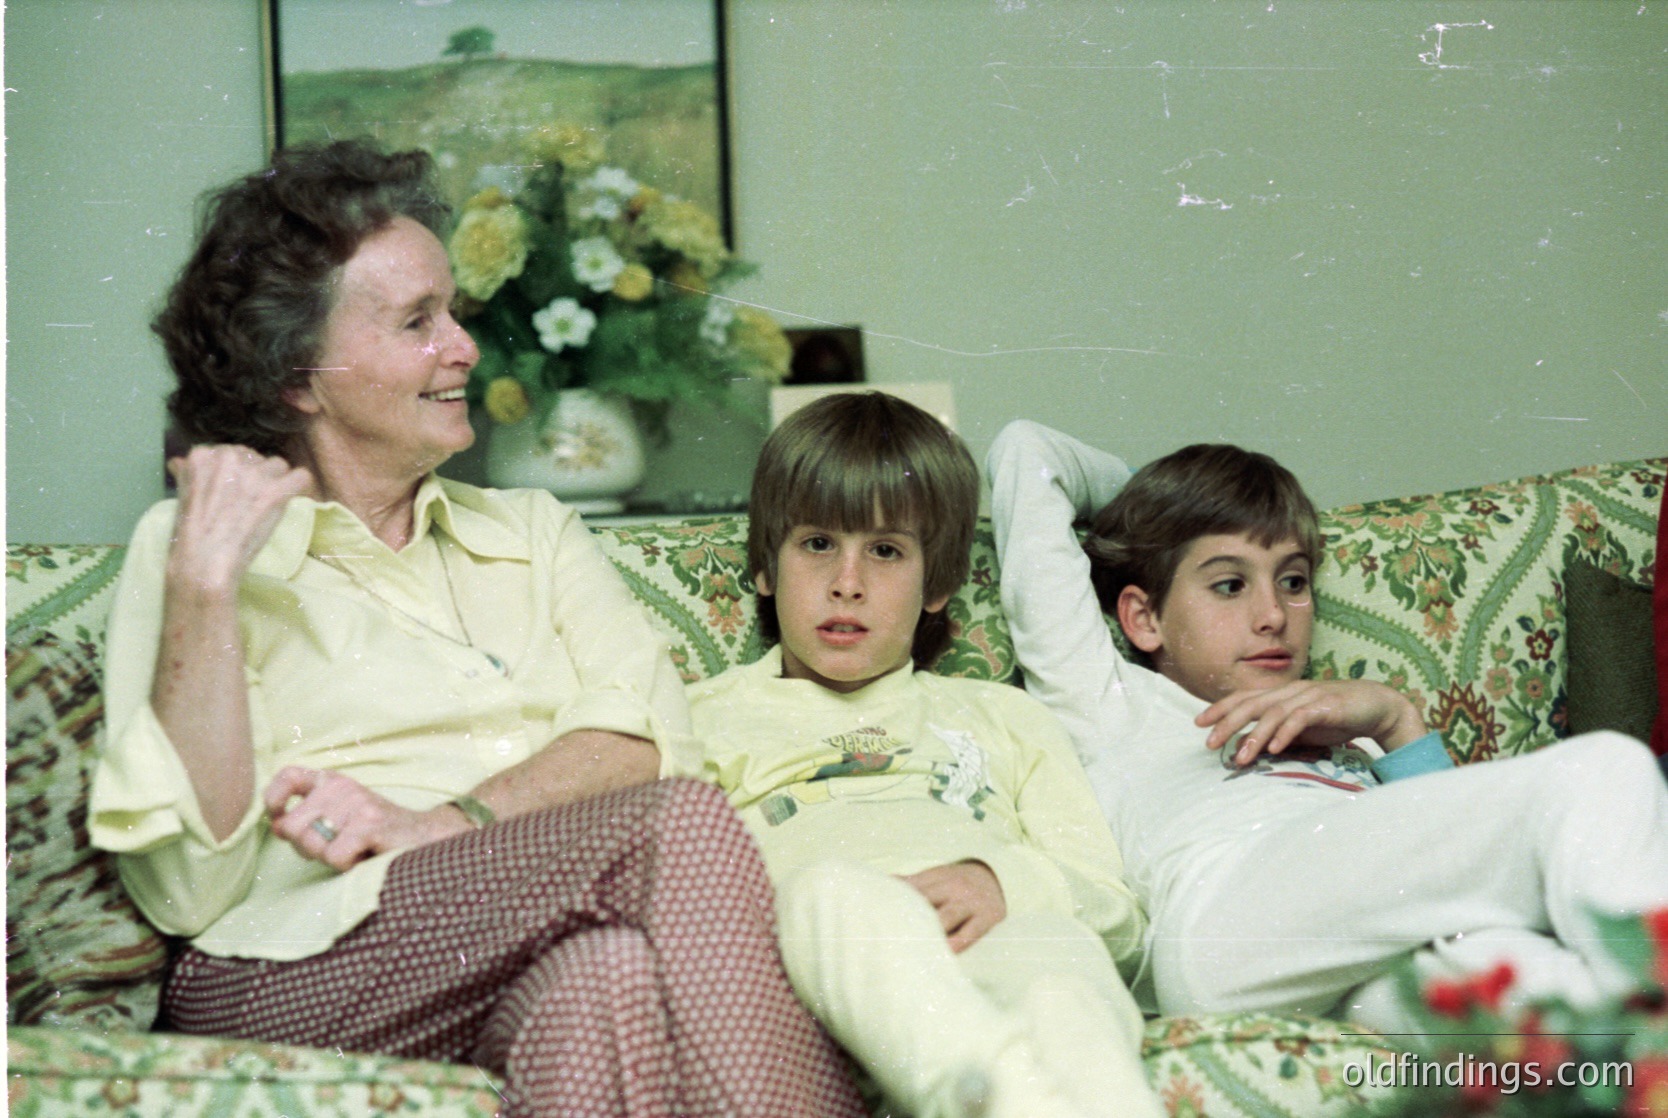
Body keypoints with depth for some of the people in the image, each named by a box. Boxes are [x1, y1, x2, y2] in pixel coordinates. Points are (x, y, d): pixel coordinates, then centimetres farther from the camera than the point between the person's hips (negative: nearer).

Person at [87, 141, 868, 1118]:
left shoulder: (533, 531, 26)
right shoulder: (186, 544, 12)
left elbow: (650, 738, 6)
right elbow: (186, 888, -1)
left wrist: (445, 821, -11)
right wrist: (203, 587, -9)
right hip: (311, 957, -3)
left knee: (613, 975, -36)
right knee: (686, 824, -29)